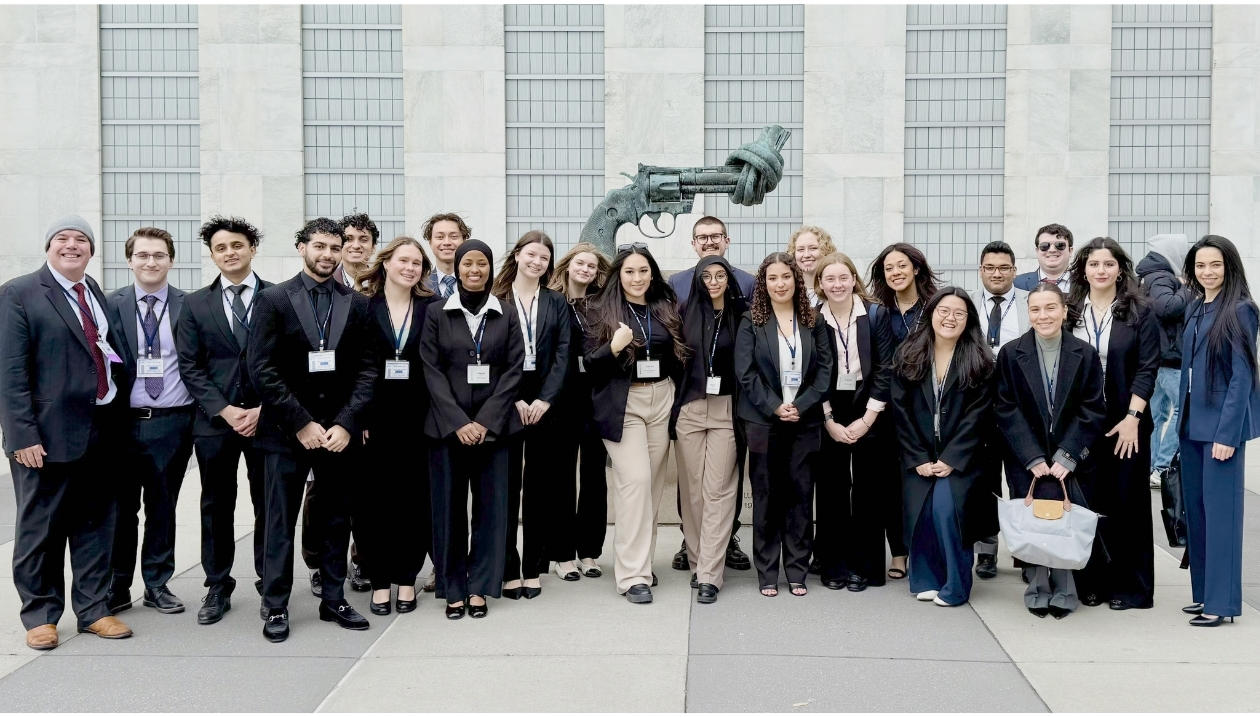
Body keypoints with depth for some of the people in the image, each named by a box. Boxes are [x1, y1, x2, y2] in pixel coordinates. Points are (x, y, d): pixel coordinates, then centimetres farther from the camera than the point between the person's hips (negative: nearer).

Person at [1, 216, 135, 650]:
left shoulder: (100, 297, 12)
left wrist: (119, 420, 7)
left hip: (102, 432, 5)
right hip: (48, 435, -5)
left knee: (96, 525, 12)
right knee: (40, 529, 7)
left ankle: (93, 609, 24)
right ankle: (40, 615, 21)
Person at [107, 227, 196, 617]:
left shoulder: (189, 306, 2)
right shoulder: (111, 304, 2)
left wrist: (198, 420, -3)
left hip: (172, 423, 0)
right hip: (123, 423, 0)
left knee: (162, 508, 10)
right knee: (120, 508, 8)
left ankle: (157, 585, 23)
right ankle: (117, 587, 20)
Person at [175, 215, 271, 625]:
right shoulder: (195, 304, 8)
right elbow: (190, 366, 3)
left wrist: (265, 409, -9)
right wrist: (225, 410, -9)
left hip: (267, 418, -1)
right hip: (214, 422, 2)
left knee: (268, 507, 5)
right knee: (216, 508, 8)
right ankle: (218, 588, 19)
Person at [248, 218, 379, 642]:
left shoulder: (356, 304, 6)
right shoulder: (273, 300, -1)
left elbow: (367, 369, 3)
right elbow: (261, 369, -6)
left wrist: (346, 424, -9)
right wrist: (301, 423, -12)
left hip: (340, 431, 3)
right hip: (286, 431, -2)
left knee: (337, 520, 10)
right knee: (280, 523, 4)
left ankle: (334, 600, 22)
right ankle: (276, 607, 14)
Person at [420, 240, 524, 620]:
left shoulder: (506, 316, 7)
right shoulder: (437, 314, 4)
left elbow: (514, 370, 1)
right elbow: (432, 370, -1)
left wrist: (486, 421, -9)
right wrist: (457, 422, -11)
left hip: (493, 426, 1)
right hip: (447, 426, -1)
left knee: (491, 505, 2)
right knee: (449, 506, 3)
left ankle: (479, 587, 13)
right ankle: (453, 588, 13)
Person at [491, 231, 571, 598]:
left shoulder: (557, 302, 10)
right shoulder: (497, 299, 2)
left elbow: (562, 354, 3)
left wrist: (546, 399, -8)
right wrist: (513, 399, -11)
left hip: (544, 402, 2)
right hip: (505, 400, -2)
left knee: (538, 487, 6)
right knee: (507, 486, 0)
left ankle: (533, 568, 13)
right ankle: (508, 568, 7)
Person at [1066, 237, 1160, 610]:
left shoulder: (1140, 314, 2)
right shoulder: (1070, 313, 8)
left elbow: (1147, 368, -4)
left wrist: (1132, 418, -12)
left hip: (1125, 424, -2)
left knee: (1127, 502, 3)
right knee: (1086, 502, 3)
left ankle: (1131, 586, 13)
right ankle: (1091, 583, 12)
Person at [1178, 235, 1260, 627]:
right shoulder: (1194, 309, 11)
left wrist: (1227, 433, -17)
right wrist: (1181, 419, 11)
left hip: (1222, 423, -7)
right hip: (1192, 424, 7)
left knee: (1220, 510, -4)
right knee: (1195, 509, 11)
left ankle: (1221, 601, 3)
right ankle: (1204, 593, 20)